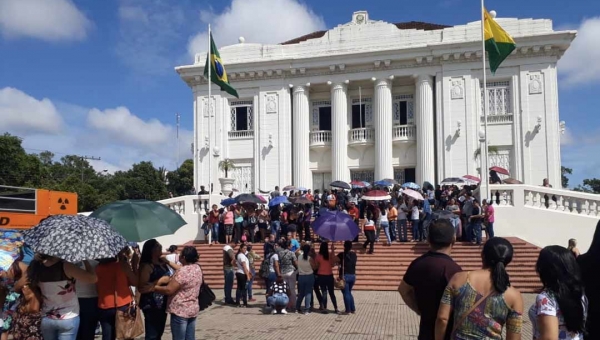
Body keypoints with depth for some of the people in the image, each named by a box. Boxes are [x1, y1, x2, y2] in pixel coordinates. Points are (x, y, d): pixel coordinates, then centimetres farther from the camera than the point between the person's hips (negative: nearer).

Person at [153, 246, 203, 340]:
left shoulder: (183, 271, -22)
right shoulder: (197, 268, 3)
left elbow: (169, 290, -22)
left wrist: (153, 287, -9)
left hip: (180, 311, -8)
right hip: (193, 309, 8)